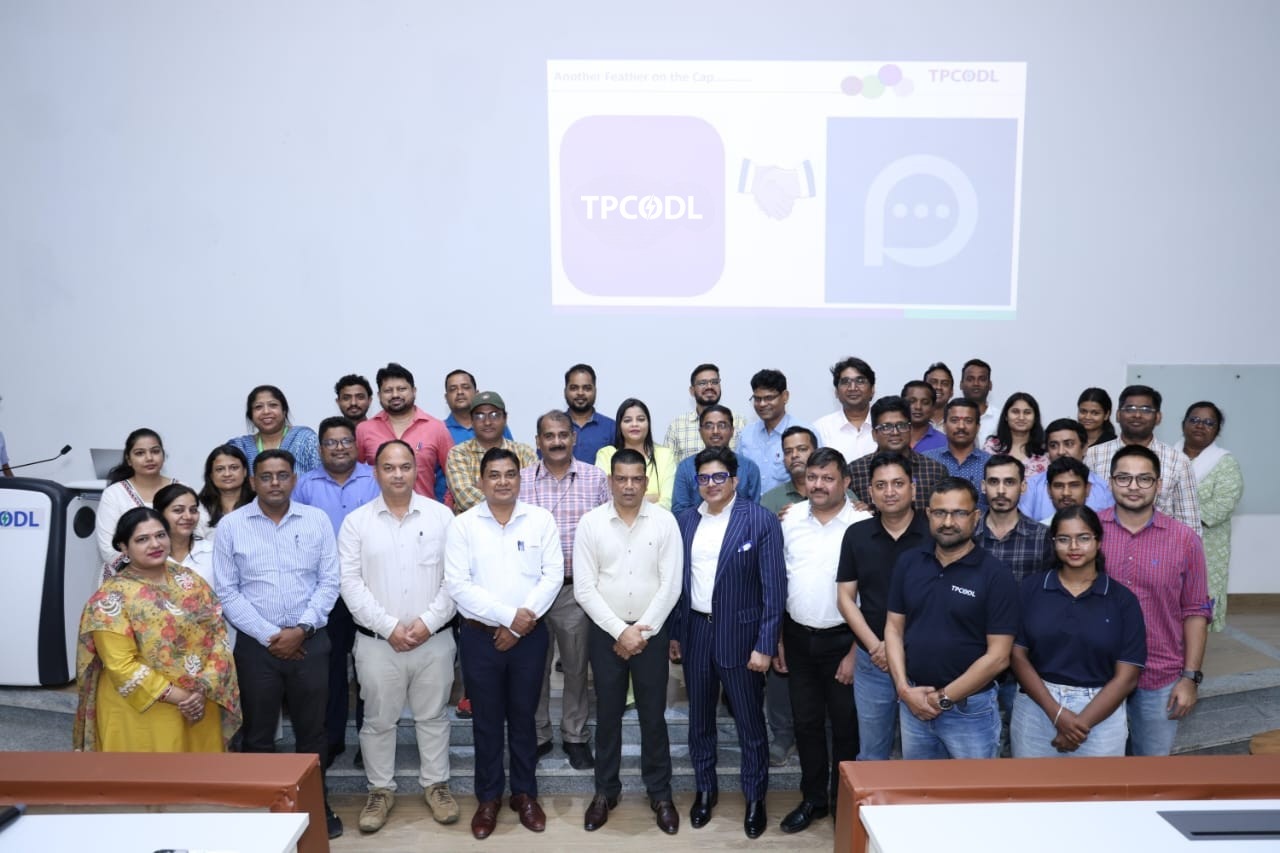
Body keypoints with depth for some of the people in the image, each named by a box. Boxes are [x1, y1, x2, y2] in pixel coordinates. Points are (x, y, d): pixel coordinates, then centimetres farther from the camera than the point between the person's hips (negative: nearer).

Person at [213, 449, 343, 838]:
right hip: (256, 644, 0)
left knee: (312, 729, 12)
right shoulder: (230, 526, -3)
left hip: (310, 642, 1)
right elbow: (226, 592, -4)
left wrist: (301, 630, -12)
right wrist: (268, 635, -10)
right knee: (258, 733, 11)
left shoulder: (317, 520, -1)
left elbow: (329, 582, -1)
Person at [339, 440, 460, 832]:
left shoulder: (441, 515, -1)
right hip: (377, 641, 0)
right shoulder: (356, 521, -2)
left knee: (433, 715, 13)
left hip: (434, 639, 0)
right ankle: (380, 789, 30)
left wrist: (429, 621, -13)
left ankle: (436, 784, 30)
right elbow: (351, 583, -7)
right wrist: (389, 626, -14)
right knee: (378, 720, 12)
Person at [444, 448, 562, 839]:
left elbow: (553, 574, -5)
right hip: (480, 635, 0)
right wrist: (508, 615, -17)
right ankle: (488, 797, 26)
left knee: (524, 716, 12)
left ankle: (524, 794, 28)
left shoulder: (541, 519, 0)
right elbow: (458, 585, -11)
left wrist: (524, 620, -13)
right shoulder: (463, 525, -4)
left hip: (530, 635, 1)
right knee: (487, 719, 10)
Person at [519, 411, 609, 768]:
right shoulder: (521, 480, 1)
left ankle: (575, 736, 27)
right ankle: (536, 736, 28)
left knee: (577, 667, 11)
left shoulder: (596, 478, 0)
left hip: (578, 589, 0)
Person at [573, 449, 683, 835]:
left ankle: (660, 793, 25)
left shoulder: (665, 521, -5)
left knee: (653, 715, 9)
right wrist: (620, 630, -13)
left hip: (652, 631, 0)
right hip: (605, 631, 0)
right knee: (608, 714, 12)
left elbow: (671, 584, -7)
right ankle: (605, 790, 28)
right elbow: (584, 589, -7)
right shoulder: (590, 523, -5)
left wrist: (642, 631, -10)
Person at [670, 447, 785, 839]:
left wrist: (765, 645, -14)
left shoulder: (761, 520, -10)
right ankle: (705, 789, 35)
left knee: (750, 723, 8)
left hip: (740, 635, -4)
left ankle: (755, 798, 27)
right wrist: (674, 633, 8)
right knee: (700, 719, 17)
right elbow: (678, 580, 9)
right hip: (695, 632, 4)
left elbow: (774, 587, -11)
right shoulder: (686, 521, 5)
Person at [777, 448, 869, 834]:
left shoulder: (863, 525, -13)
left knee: (845, 726, 11)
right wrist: (778, 639, 6)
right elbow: (779, 582, 7)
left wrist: (856, 651, -11)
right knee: (806, 723, 15)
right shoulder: (791, 519, 1)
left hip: (842, 640, -4)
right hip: (798, 638, 4)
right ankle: (813, 799, 32)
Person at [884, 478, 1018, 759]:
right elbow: (894, 628, 5)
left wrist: (943, 698, -12)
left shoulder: (995, 575, -11)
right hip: (913, 704, 4)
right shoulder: (908, 563, 1)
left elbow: (998, 657, -13)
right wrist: (904, 689, -7)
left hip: (970, 709, -4)